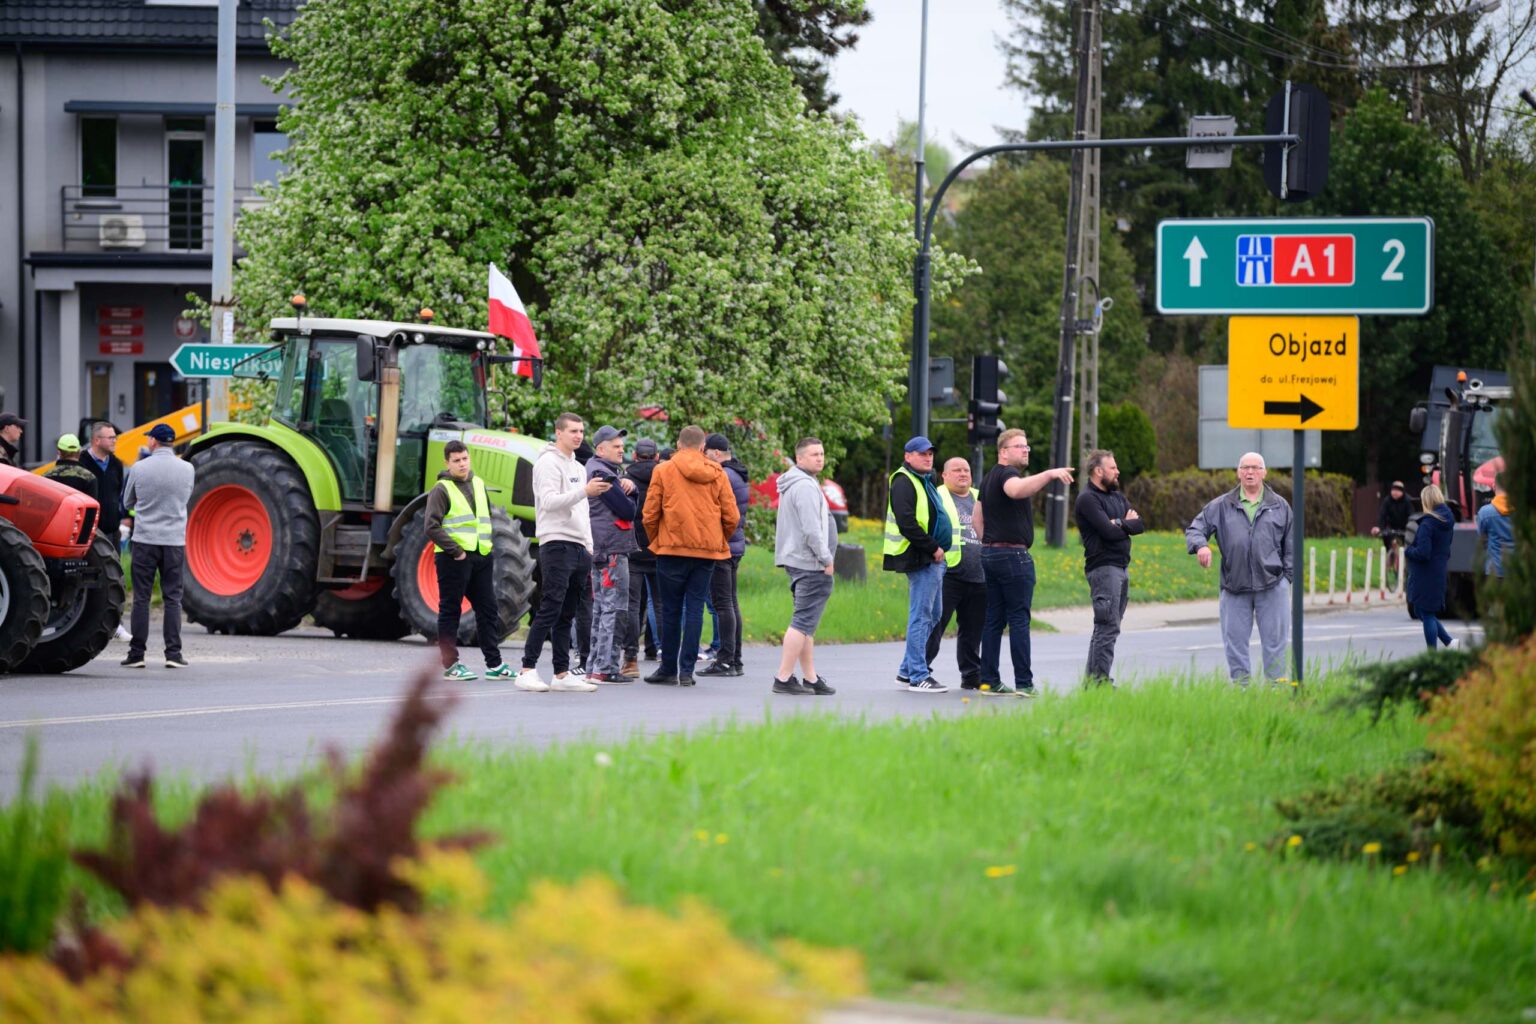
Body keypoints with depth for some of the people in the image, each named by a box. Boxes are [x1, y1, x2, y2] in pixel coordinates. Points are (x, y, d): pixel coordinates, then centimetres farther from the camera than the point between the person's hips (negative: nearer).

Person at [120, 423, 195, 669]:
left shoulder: (139, 469, -5)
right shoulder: (186, 469, -2)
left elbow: (127, 503, 8)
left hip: (145, 540, -1)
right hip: (175, 540, 1)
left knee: (141, 598, 4)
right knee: (172, 598, 5)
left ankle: (136, 653, 3)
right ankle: (173, 653, 0)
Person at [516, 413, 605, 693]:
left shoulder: (577, 467, 22)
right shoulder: (549, 463, -7)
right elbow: (549, 501, -19)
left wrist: (588, 548, 19)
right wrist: (584, 491, -27)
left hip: (578, 547, 9)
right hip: (556, 542, -9)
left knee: (566, 615, 8)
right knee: (550, 610, -13)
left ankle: (562, 674, 9)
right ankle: (527, 671, -13)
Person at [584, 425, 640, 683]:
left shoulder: (602, 471, 20)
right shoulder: (602, 474, -13)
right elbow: (627, 510, -17)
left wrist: (629, 485, -6)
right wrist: (629, 497, 5)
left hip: (598, 550, 11)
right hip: (612, 549, -11)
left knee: (601, 609, 14)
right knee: (614, 609, -9)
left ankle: (595, 667, 18)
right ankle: (606, 668, -11)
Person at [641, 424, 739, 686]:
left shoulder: (663, 470, -1)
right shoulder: (717, 473, 5)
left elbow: (650, 515, -2)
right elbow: (732, 517, 3)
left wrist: (655, 541, 14)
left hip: (672, 547, -2)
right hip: (707, 551, 2)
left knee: (671, 610, 6)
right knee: (695, 609, 4)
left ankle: (668, 669, 11)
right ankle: (687, 671, 0)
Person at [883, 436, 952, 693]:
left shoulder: (924, 483, 21)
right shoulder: (904, 484, -12)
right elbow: (907, 524, -22)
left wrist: (938, 550, 13)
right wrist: (933, 548, -19)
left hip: (933, 559, 11)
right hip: (921, 561, -11)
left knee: (932, 617, 14)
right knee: (921, 617, -8)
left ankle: (907, 671, 21)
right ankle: (918, 677, -6)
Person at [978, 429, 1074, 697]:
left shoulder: (989, 479, 19)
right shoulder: (1007, 473, -12)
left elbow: (979, 518, 24)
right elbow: (1016, 489, -36)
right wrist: (1049, 474, -46)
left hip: (989, 553, 9)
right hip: (1013, 554, -9)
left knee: (993, 619, 8)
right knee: (1019, 620, -7)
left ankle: (989, 680, 7)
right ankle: (1024, 683, -9)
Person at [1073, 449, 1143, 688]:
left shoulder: (1117, 497, 19)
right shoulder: (1088, 499, -9)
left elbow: (1139, 524, 8)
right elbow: (1109, 532, -18)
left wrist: (1119, 523, -9)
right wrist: (1127, 525, 1)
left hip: (1121, 567, 9)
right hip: (1103, 567, -9)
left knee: (1108, 626, 9)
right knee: (1107, 626, -13)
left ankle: (1092, 677, 12)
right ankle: (1099, 679, -13)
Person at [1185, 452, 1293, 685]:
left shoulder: (1280, 506, 10)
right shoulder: (1221, 506, 8)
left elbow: (1290, 546, 12)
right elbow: (1194, 529, 7)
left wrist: (1286, 577, 4)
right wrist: (1201, 545, -15)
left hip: (1272, 586, -1)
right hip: (1234, 586, 1)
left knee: (1274, 640, 1)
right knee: (1235, 641, 3)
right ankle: (1240, 687, 10)